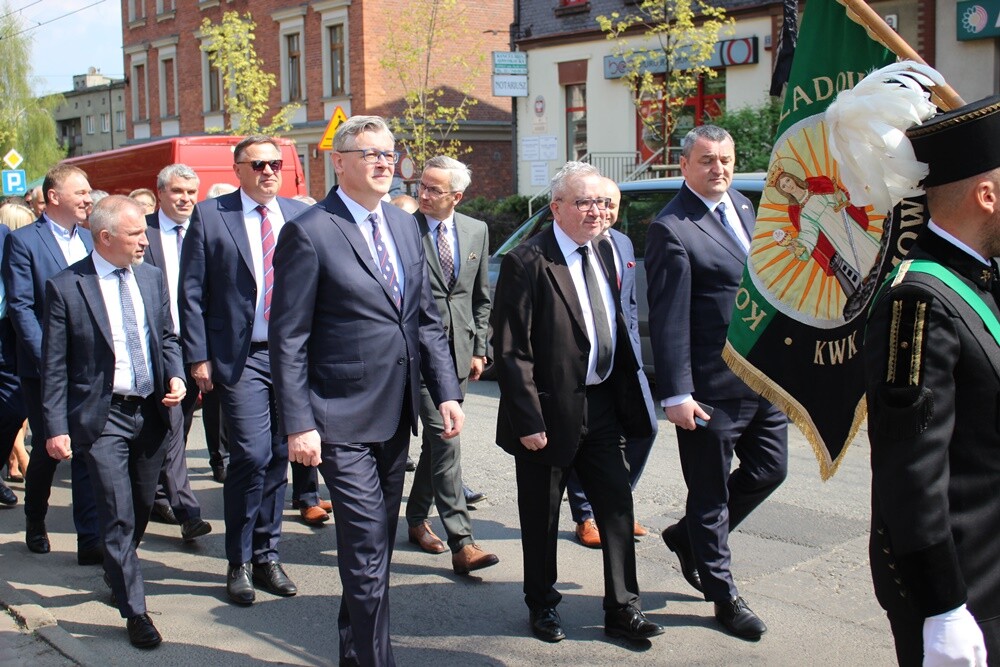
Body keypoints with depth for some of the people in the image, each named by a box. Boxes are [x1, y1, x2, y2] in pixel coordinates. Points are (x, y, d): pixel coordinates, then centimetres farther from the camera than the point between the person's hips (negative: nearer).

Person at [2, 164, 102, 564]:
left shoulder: (89, 239, 12)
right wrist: (49, 360, -16)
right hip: (45, 369, -4)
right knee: (47, 451, 8)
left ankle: (91, 541, 3)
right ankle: (35, 525, 32)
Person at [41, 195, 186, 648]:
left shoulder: (151, 278, 6)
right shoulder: (65, 287, -9)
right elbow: (54, 366, -6)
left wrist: (176, 375, -3)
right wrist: (56, 427, -9)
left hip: (151, 412, 5)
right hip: (102, 417, -5)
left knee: (141, 509, 17)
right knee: (118, 516, -5)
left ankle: (117, 573, 43)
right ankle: (134, 611, 6)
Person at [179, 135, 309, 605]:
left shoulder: (301, 216, 9)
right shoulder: (210, 216, 1)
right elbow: (192, 292, 0)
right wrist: (198, 356, -6)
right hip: (241, 355, -3)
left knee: (279, 457, 9)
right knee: (251, 456, -8)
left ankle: (266, 555, 23)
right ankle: (239, 562, 9)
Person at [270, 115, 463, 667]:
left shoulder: (405, 227, 11)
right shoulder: (309, 233, -10)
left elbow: (426, 320, 14)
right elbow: (288, 339, -11)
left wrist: (446, 392, 4)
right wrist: (299, 424, -16)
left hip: (396, 416, 7)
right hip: (343, 421, -7)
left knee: (376, 544, 19)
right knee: (367, 552, -5)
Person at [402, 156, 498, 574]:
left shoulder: (476, 231, 8)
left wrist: (478, 348, 11)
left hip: (458, 351, 5)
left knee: (436, 441, 15)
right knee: (445, 440, -11)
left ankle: (417, 519, 32)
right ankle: (461, 543, -10)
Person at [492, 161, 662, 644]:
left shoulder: (602, 254, 7)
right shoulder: (528, 262, -15)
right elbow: (511, 351, -17)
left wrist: (626, 392, 9)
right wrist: (528, 420, -19)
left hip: (602, 404, 6)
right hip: (552, 410, -6)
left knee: (617, 507, 9)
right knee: (541, 518, 11)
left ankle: (623, 609, 22)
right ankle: (542, 606, 30)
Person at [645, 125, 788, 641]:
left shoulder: (744, 208, 11)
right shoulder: (671, 229, -15)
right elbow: (667, 319, -18)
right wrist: (676, 394, -21)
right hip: (713, 388, -8)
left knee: (769, 469, 18)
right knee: (710, 492, 7)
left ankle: (689, 538, 37)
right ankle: (724, 596, 24)